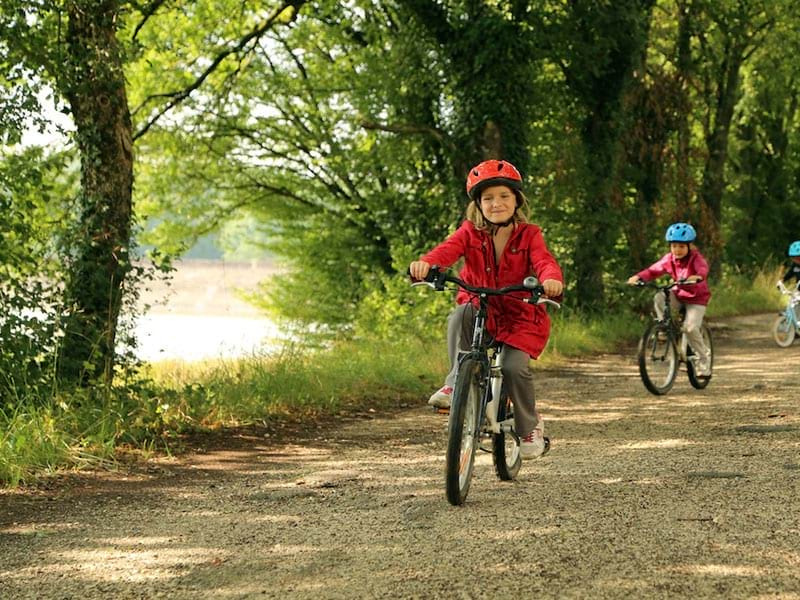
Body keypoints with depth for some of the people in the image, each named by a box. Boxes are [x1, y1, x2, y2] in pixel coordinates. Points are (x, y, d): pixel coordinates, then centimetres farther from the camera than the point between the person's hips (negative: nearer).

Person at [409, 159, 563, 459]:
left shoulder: (529, 235, -3)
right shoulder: (471, 232, -2)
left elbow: (544, 261, -21)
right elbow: (448, 249, -22)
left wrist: (552, 279, -48)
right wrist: (425, 264, -46)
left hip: (519, 315, -1)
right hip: (480, 310, 1)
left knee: (514, 366, -21)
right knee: (459, 317, -34)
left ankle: (529, 425, 7)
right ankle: (456, 383, -26)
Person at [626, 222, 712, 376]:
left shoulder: (696, 258, -20)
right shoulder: (669, 259, -6)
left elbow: (703, 268, -40)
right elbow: (653, 270, -10)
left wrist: (698, 276, -65)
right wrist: (638, 277, -30)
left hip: (696, 297, -4)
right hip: (679, 294, 4)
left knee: (690, 327, -22)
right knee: (659, 298, -27)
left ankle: (703, 357, 0)